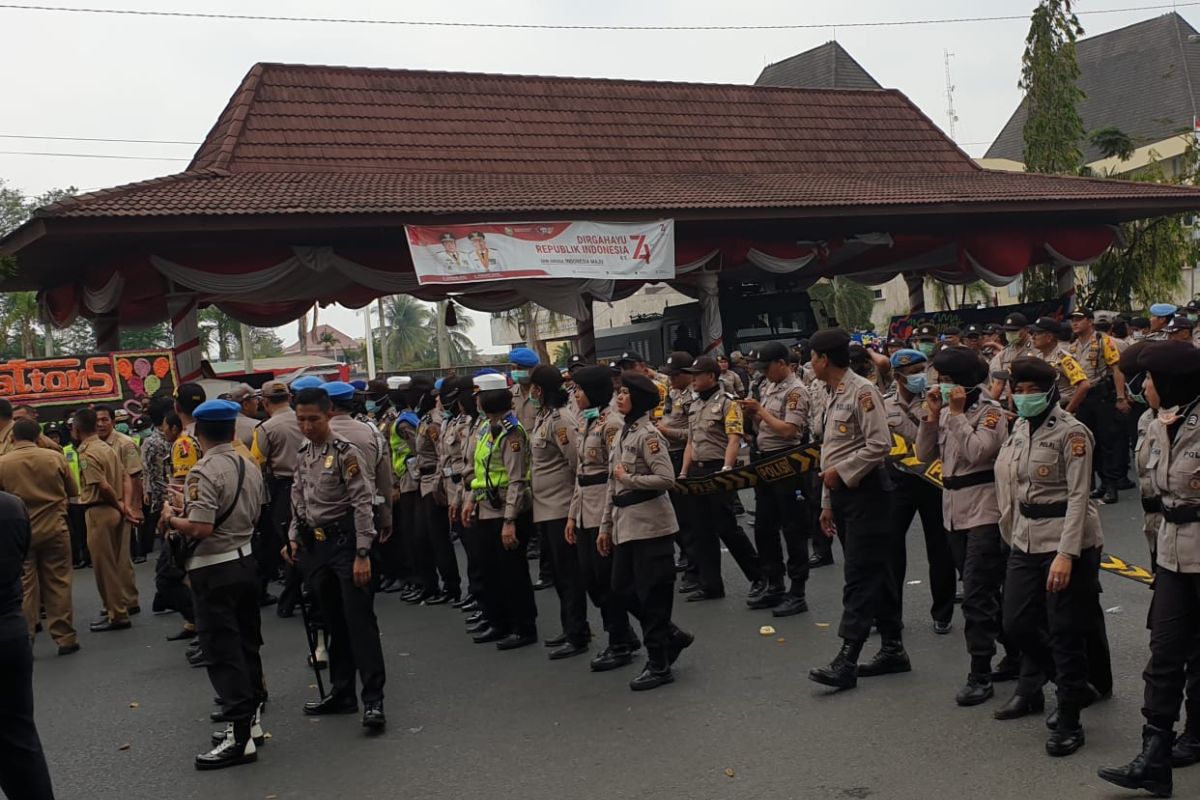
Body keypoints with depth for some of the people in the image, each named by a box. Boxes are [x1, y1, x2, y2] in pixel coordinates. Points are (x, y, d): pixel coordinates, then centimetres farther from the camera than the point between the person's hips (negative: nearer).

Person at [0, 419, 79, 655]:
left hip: (20, 533, 0)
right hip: (54, 529, 0)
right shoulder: (55, 457, -5)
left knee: (24, 588, 7)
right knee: (58, 584, 7)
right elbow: (72, 491, 6)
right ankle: (65, 639, 10)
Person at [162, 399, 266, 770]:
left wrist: (172, 520, -8)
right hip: (246, 559, 8)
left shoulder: (203, 472, -18)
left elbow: (201, 528, -25)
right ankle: (250, 718, 26)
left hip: (214, 569, -8)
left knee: (222, 651, -4)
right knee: (246, 643, 16)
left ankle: (240, 735, -3)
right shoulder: (249, 466, 6)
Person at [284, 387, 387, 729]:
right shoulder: (302, 455, 10)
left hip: (345, 541, -7)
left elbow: (363, 505, -14)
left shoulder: (346, 454, -12)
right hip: (314, 545, 7)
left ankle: (373, 700, -3)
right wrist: (294, 540, 9)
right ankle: (341, 693, 24)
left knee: (359, 620, -6)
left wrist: (362, 555, -17)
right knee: (333, 621, 14)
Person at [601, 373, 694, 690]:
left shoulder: (648, 435, -13)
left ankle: (659, 666, 10)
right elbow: (612, 484, 15)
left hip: (650, 524, -9)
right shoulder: (621, 435, 13)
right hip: (625, 525, 9)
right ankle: (672, 636, 29)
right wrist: (606, 525, 15)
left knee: (652, 593, -1)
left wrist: (629, 479, -14)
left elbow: (666, 478, -21)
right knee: (623, 588, 13)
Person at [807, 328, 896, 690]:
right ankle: (893, 647, 22)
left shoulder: (863, 392, -12)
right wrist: (827, 503, 19)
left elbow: (880, 444, -20)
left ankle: (846, 660, -11)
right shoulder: (833, 397, 16)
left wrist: (840, 471, -15)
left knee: (860, 575, -9)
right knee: (873, 573, 13)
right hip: (842, 492, 9)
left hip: (866, 489, -9)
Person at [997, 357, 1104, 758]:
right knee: (1017, 624, 9)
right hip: (1026, 541, 8)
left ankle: (1069, 722, 13)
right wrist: (1014, 537, 16)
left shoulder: (1071, 432, -12)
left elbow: (1077, 496, -16)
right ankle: (1076, 687, 31)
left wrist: (1066, 554, -21)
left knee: (1065, 634, -1)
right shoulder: (1019, 429, 10)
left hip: (1067, 542, -8)